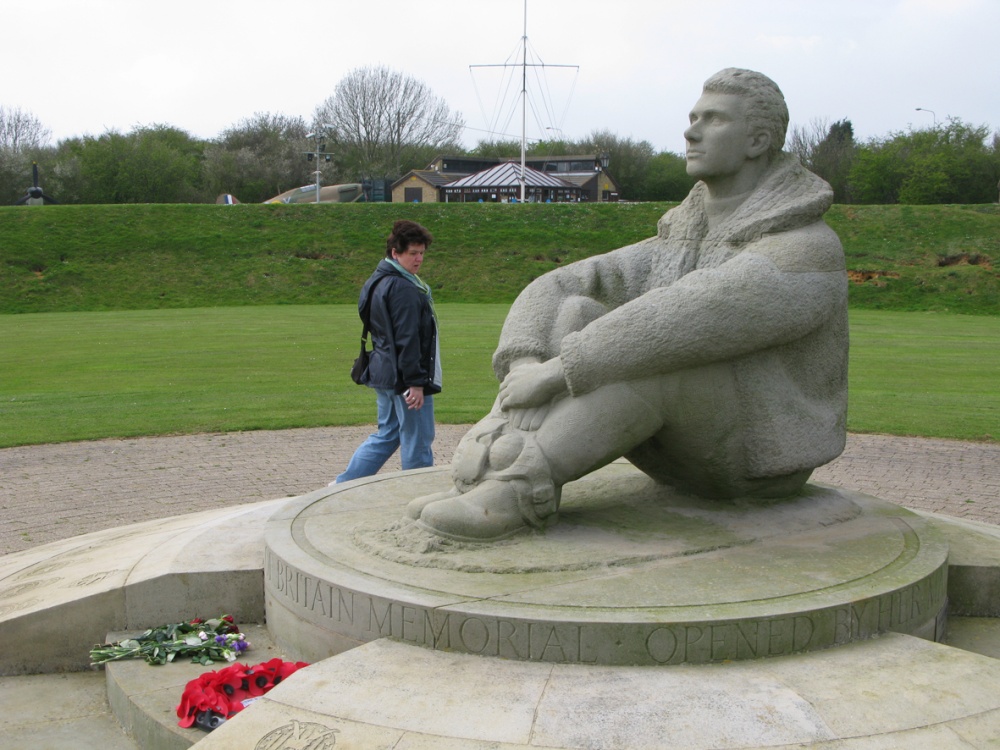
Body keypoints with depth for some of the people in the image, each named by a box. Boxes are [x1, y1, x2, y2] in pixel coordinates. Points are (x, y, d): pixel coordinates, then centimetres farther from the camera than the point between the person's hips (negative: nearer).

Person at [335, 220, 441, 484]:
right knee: (417, 441, 1)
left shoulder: (376, 282, 14)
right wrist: (416, 382, -20)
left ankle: (344, 484, 19)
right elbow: (407, 339, -21)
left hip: (383, 373, 10)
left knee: (386, 434, 19)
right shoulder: (403, 288, -17)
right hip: (404, 378, -10)